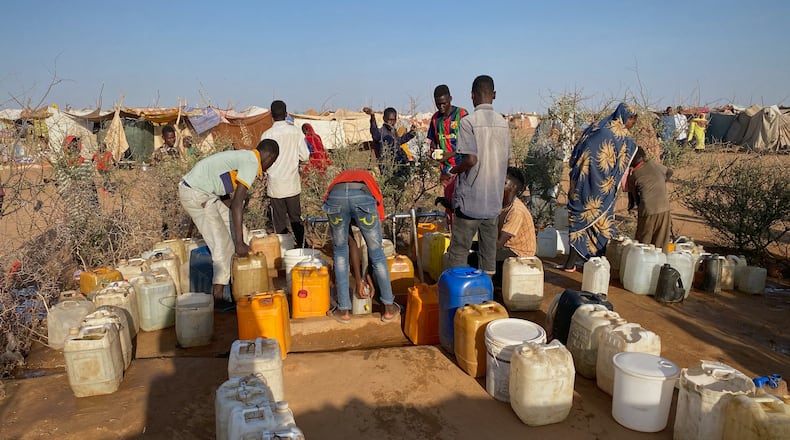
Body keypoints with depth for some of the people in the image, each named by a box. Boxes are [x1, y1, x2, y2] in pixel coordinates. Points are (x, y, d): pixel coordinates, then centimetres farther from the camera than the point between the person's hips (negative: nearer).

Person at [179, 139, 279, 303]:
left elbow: (236, 201, 24)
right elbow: (236, 205, -22)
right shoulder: (252, 164, -15)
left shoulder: (245, 157, 16)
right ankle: (218, 297, -2)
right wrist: (239, 243, -20)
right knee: (222, 245, -7)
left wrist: (240, 238, 32)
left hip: (199, 190, 10)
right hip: (196, 195, -10)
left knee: (232, 224, 19)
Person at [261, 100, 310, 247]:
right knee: (296, 219, 14)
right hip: (293, 184, 2)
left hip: (276, 185, -2)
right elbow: (305, 156, -1)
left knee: (280, 223, 6)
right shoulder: (296, 132, -4)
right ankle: (301, 248, 14)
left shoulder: (267, 135, -10)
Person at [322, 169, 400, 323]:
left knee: (340, 252, 24)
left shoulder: (340, 178, 42)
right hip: (363, 196, -1)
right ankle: (389, 308, 31)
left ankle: (344, 310, 28)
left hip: (335, 196, 1)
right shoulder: (369, 179, 40)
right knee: (377, 254, 19)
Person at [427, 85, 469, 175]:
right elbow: (432, 141, 23)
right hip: (445, 168, 5)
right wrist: (433, 152, 0)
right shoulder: (435, 118, 12)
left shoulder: (462, 114, -6)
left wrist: (450, 154, -17)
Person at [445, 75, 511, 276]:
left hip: (470, 200, -6)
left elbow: (471, 159, -20)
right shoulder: (503, 123, 6)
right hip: (494, 199, 6)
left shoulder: (469, 121, -13)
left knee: (458, 251, 2)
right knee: (489, 249, 13)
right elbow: (505, 159, 11)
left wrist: (453, 170, -2)